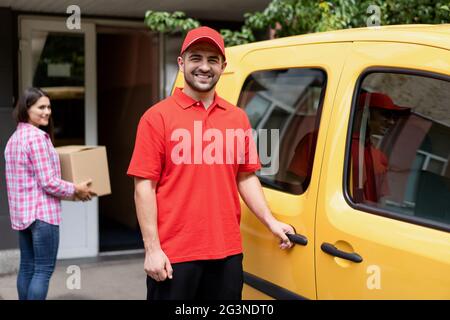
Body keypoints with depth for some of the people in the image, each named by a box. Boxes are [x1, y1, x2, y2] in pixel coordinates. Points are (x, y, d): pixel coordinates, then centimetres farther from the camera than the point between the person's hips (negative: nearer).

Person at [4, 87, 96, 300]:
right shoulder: (37, 137, -15)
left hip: (22, 213, 9)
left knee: (27, 267, 13)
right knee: (44, 270, -4)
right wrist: (76, 190, -3)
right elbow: (48, 183, -17)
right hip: (42, 212, -9)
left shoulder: (14, 138, 14)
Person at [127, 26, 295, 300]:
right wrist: (152, 249, -11)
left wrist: (271, 222, 4)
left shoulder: (238, 118, 8)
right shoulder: (158, 117, -5)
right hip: (173, 255, -4)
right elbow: (145, 186, -7)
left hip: (228, 252, 4)